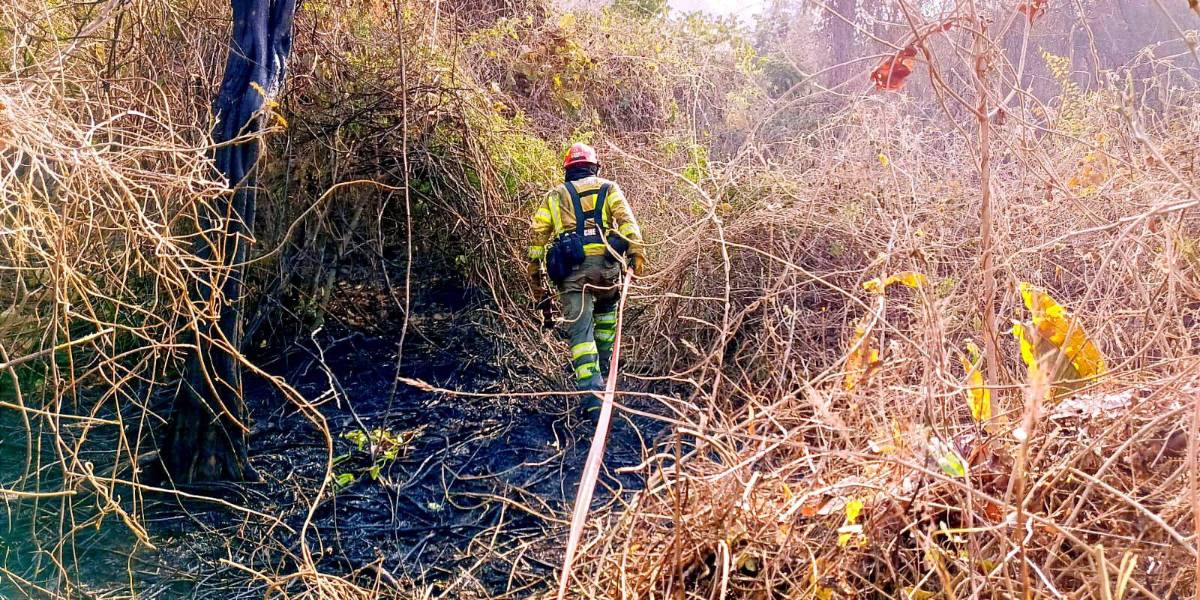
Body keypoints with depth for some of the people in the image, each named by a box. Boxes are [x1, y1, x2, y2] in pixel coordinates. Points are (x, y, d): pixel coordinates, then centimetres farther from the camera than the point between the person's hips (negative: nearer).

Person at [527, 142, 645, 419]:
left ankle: (593, 396, -17)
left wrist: (537, 280, 16)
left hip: (571, 269, 0)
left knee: (580, 332, -3)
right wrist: (636, 251, -10)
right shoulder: (608, 188, 18)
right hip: (606, 264, 1)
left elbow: (537, 237, 13)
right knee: (606, 308, 31)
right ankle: (602, 367, 30)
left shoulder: (554, 196, 21)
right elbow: (626, 219, -2)